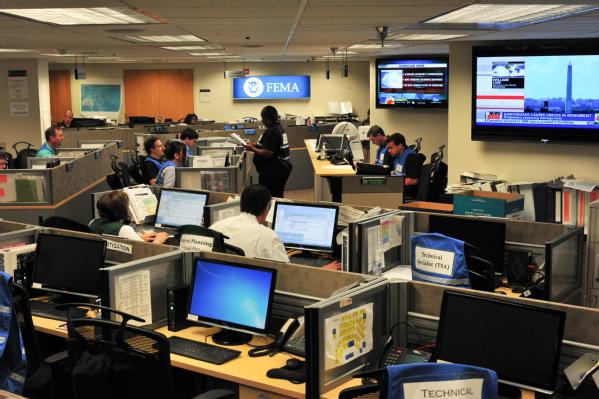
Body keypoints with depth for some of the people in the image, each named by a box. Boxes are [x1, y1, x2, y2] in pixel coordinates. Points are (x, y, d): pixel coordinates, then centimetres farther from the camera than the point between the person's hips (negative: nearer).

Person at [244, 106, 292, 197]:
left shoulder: (272, 132, -20)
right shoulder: (278, 127, 12)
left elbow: (267, 153, -24)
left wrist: (252, 149, -10)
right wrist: (256, 145, 13)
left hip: (274, 172, -11)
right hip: (279, 169, 11)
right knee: (277, 197, 15)